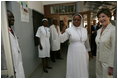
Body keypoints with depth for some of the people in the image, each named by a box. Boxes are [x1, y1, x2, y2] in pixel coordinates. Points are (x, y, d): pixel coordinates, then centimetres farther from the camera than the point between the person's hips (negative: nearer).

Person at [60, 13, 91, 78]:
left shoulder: (84, 30, 4)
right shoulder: (69, 30, -7)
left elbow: (87, 42, 14)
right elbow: (61, 40, -19)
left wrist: (88, 51, 20)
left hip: (83, 53, 4)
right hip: (73, 53, -3)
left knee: (83, 70, 17)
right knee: (73, 70, 10)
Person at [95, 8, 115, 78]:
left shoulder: (113, 30, -17)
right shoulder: (99, 30, 6)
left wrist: (111, 66, -16)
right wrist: (97, 59, 15)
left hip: (108, 61, -7)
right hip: (99, 60, 7)